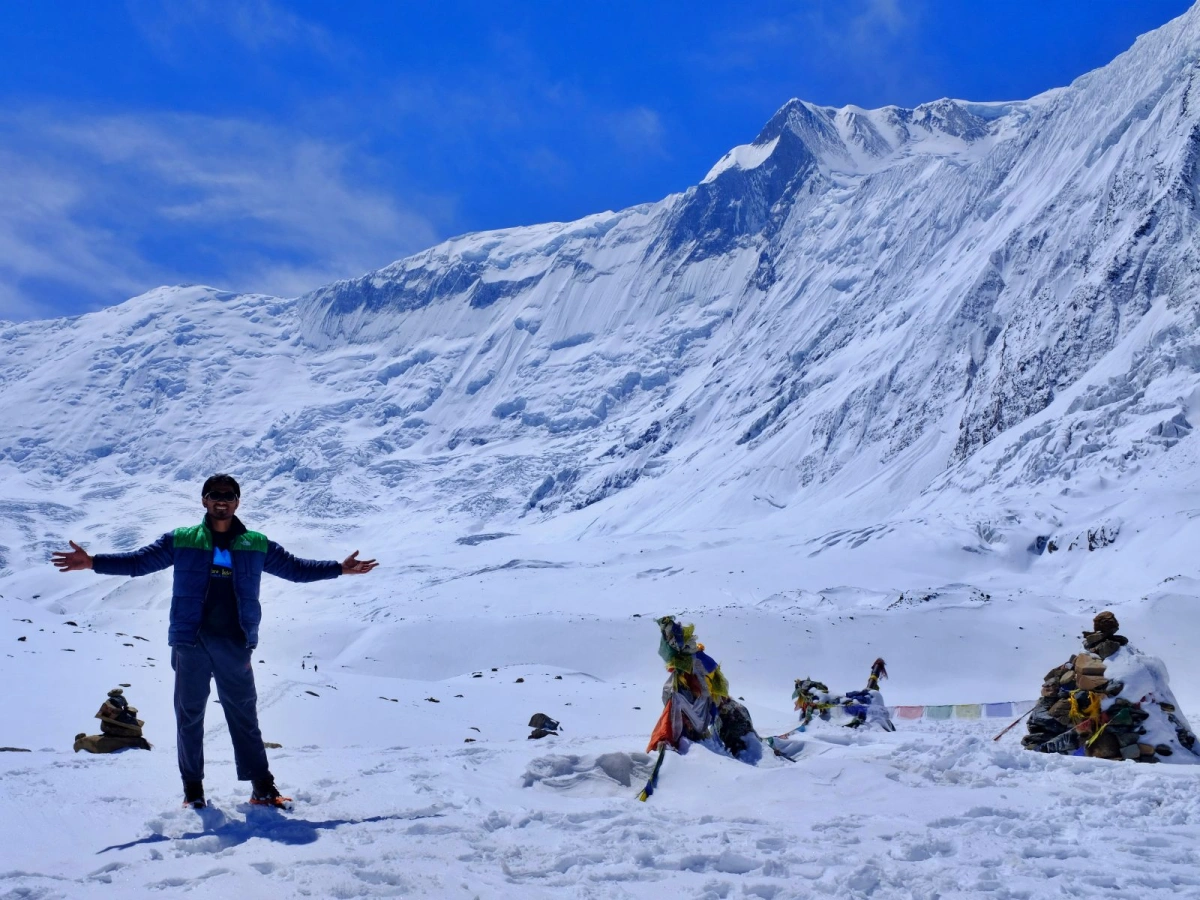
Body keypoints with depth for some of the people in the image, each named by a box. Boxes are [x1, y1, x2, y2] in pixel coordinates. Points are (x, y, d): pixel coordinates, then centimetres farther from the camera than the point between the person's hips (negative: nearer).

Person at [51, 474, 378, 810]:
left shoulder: (257, 545, 9)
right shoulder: (181, 541, 5)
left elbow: (296, 568, 15)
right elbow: (138, 561, 5)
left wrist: (340, 568, 11)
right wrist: (92, 562, -6)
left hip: (235, 644, 0)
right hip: (190, 643, 0)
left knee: (244, 716, 4)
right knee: (189, 715, 6)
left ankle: (262, 786, 7)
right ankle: (193, 786, 17)